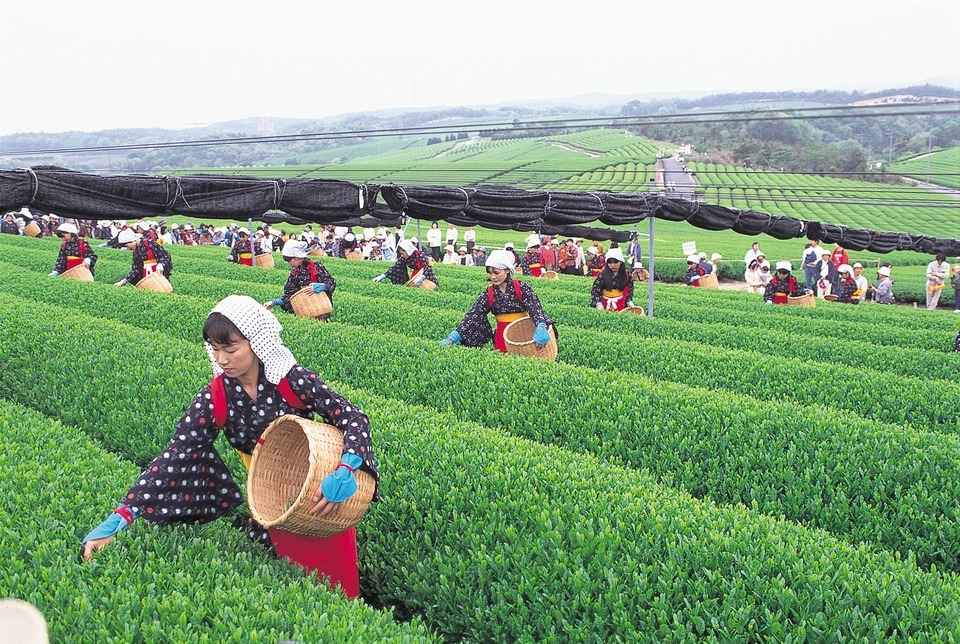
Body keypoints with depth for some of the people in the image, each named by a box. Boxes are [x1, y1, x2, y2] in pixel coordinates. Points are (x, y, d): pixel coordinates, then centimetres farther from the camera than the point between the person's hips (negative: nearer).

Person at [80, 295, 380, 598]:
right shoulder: (215, 400, -13)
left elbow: (354, 418, -19)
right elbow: (174, 458, -18)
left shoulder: (295, 381, -20)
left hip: (321, 492, -2)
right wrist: (117, 521, -25)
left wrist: (344, 473, -38)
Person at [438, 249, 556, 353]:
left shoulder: (522, 288, -8)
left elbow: (535, 308, -20)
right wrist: (452, 337, -18)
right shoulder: (489, 293, 1)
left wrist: (541, 327, -42)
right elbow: (472, 316, -5)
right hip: (502, 336, 2)